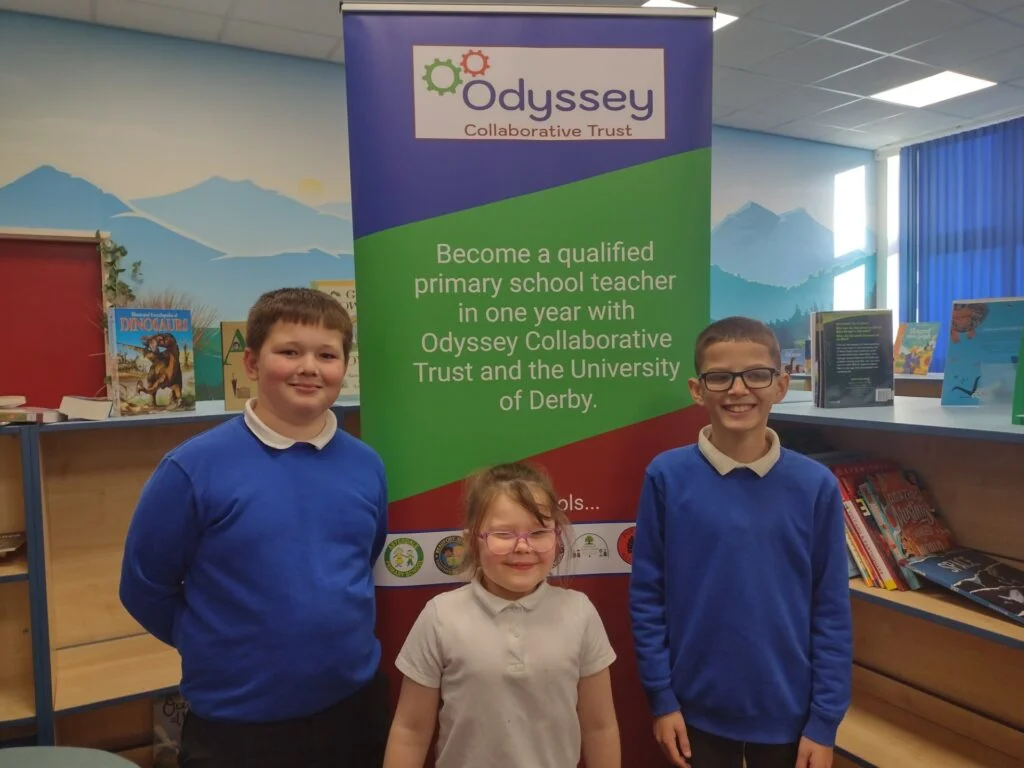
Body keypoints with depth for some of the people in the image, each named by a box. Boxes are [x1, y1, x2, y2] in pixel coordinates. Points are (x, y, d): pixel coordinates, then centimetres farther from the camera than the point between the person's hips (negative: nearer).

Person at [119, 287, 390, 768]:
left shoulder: (366, 466, -4)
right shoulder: (194, 468, -15)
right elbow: (145, 587, -5)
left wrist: (334, 634, 9)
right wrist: (222, 648, 2)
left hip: (355, 706, 4)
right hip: (235, 723, -3)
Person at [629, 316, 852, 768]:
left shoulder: (815, 486, -10)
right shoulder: (667, 477, -12)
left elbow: (832, 612, -4)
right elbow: (647, 597, -6)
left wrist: (824, 721, -3)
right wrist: (661, 698, -5)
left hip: (787, 713, 1)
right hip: (699, 708, 0)